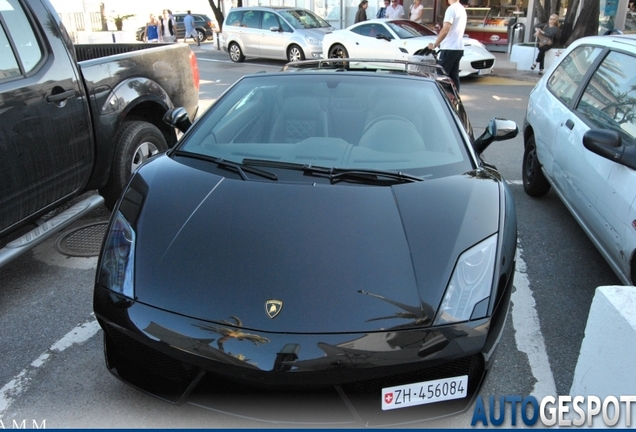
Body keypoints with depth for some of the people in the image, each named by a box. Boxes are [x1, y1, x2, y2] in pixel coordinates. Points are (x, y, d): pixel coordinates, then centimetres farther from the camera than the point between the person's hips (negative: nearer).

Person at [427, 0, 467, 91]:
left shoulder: (452, 9, -12)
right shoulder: (462, 9, 16)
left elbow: (445, 30, -21)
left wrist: (435, 45, -14)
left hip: (449, 48, -9)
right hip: (459, 48, 9)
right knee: (454, 76, 10)